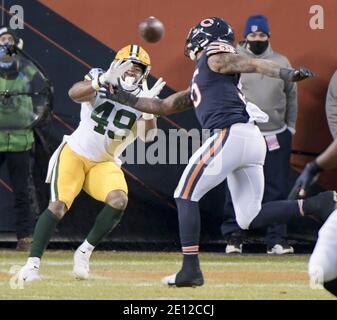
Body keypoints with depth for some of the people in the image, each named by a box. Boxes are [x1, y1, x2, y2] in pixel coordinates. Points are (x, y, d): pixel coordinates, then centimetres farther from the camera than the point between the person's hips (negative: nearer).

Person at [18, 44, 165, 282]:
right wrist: (104, 79, -48)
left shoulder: (143, 98, -3)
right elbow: (74, 94, -33)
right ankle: (32, 264, -13)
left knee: (119, 201, -22)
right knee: (59, 205, -19)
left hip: (104, 164, 3)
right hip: (75, 153, -3)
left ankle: (84, 253, -5)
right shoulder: (101, 85, -10)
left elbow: (149, 136, -19)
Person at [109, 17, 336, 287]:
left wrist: (286, 73, -24)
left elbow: (255, 64, -8)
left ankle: (191, 269, -5)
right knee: (250, 218, 6)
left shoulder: (214, 59, 7)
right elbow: (164, 107, 38)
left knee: (186, 196, 1)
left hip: (231, 134, -9)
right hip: (253, 142, 9)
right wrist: (126, 98, 36)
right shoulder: (199, 82, 32)